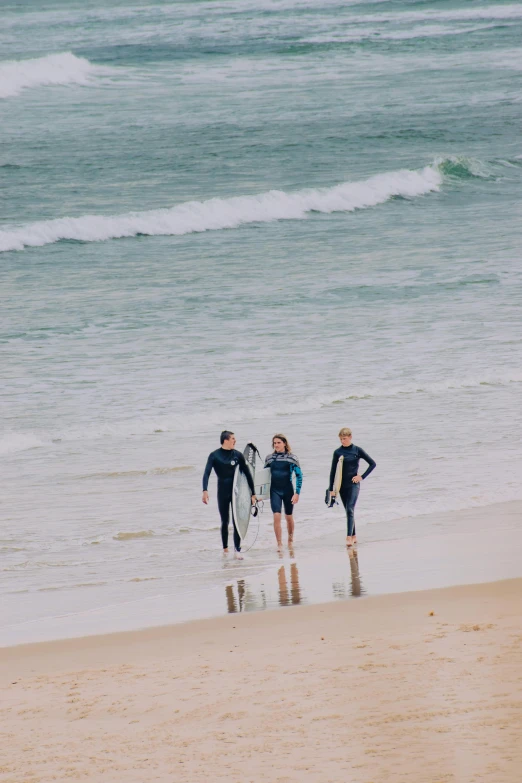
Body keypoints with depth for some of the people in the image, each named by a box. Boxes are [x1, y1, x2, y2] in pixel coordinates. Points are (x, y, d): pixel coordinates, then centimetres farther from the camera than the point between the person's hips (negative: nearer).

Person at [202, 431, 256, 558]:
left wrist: (253, 493, 3)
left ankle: (238, 549, -2)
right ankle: (225, 548, 22)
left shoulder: (237, 455, -1)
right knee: (224, 521, 8)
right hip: (222, 492, 0)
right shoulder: (214, 456, -5)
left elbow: (247, 473, 4)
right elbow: (207, 474, -14)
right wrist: (205, 490, -29)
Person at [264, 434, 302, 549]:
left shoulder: (291, 458, -4)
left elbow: (299, 476, -3)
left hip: (288, 490, -1)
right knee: (276, 516, -12)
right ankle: (279, 544, -11)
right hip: (275, 491, 1)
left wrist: (297, 493, -9)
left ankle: (290, 539, 34)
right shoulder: (269, 458, 4)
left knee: (289, 517, 12)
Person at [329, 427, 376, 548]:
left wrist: (362, 476, -6)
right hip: (342, 485, 4)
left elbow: (372, 463, 2)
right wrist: (331, 489, 2)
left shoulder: (357, 450, -3)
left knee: (350, 510, -17)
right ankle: (354, 536, 21)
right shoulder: (338, 452, 4)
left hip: (353, 484, -4)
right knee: (348, 511, 10)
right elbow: (333, 471, 6)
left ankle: (349, 537, -24)